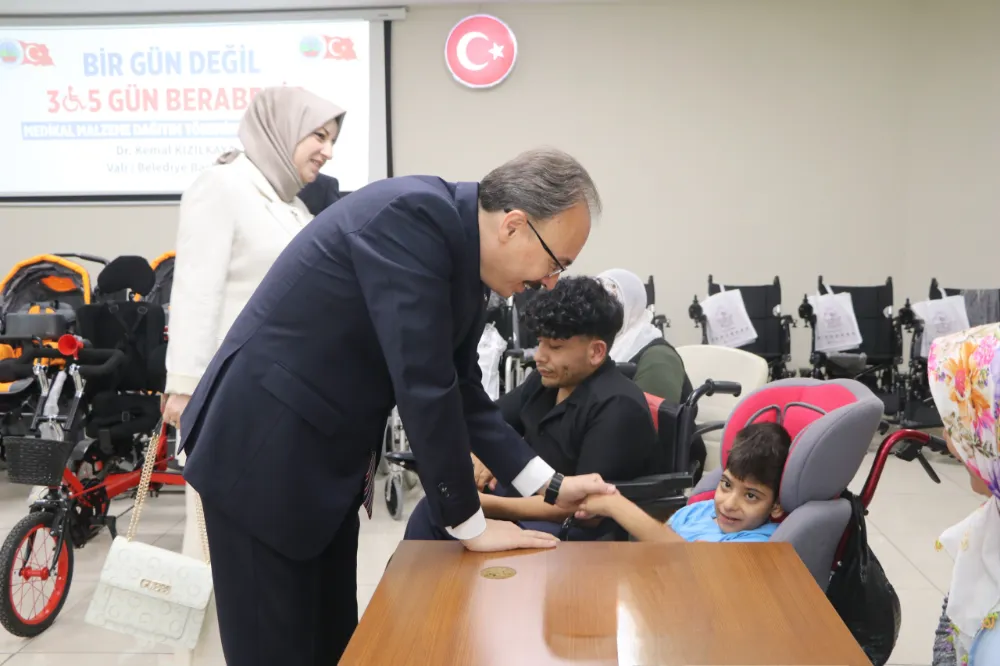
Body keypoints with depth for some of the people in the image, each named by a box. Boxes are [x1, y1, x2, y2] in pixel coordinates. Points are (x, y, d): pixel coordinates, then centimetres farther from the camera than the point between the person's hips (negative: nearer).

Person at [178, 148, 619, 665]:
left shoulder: (465, 253, 4)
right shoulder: (412, 216, -24)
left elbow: (457, 387, 10)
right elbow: (422, 385, -26)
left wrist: (549, 485, 6)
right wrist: (470, 524, -17)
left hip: (328, 460, 9)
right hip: (263, 451, -9)